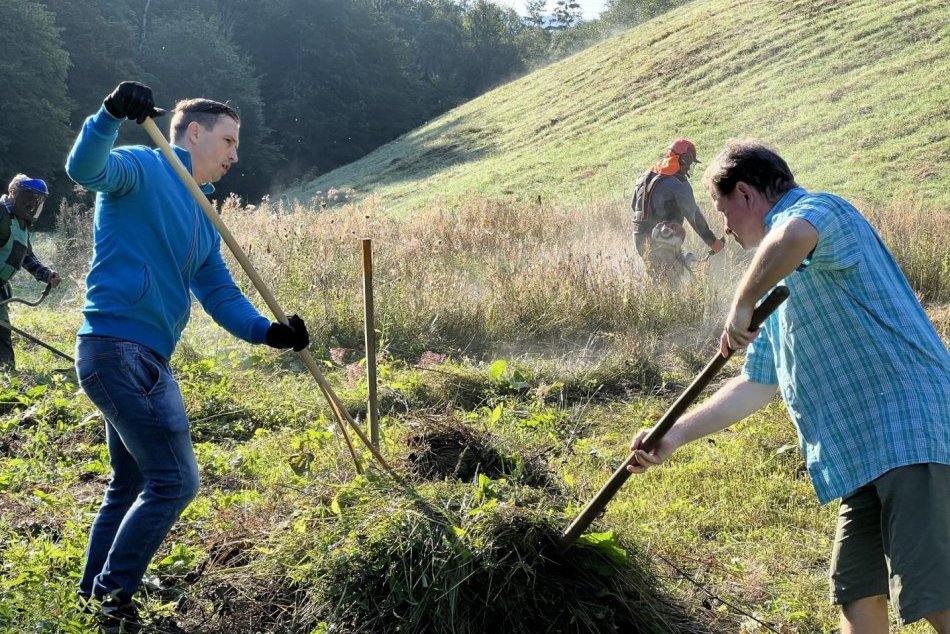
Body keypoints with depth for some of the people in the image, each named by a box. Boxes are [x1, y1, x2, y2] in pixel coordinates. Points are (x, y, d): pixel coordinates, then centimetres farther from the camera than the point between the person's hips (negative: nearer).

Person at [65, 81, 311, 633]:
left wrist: (267, 331, -1)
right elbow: (85, 168, -24)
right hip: (119, 348, -10)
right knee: (175, 481, -11)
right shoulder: (143, 169, -4)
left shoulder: (202, 220, 21)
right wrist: (112, 115, -42)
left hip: (145, 359, 10)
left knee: (132, 484, 19)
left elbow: (221, 295, 15)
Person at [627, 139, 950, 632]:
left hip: (910, 431, -10)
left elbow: (793, 237, -34)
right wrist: (675, 435, 24)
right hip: (864, 453, 10)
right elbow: (756, 385, 27)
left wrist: (742, 305, -18)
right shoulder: (783, 283, 25)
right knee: (857, 594, 11)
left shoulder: (821, 210, -5)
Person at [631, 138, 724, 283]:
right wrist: (712, 241, -9)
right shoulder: (679, 184, -12)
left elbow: (634, 205, 21)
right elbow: (694, 216, -13)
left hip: (640, 240, 8)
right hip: (664, 243, -8)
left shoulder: (645, 176, 13)